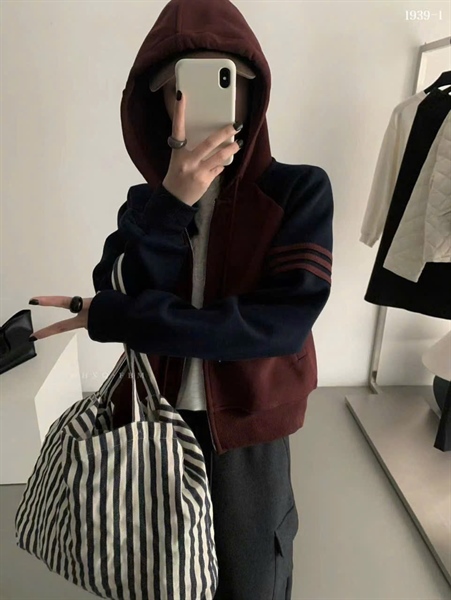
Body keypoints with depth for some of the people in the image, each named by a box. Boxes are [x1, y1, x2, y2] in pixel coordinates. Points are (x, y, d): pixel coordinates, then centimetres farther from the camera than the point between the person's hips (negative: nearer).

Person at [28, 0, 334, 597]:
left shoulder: (299, 189, -11)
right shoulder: (145, 203, 0)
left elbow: (285, 319, -22)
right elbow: (120, 297, -13)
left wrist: (106, 319, -21)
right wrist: (171, 202, -28)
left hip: (245, 433, -2)